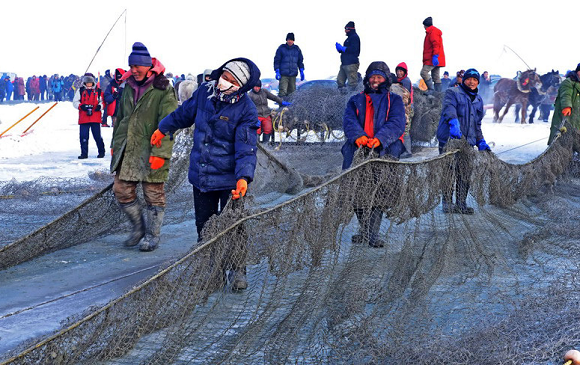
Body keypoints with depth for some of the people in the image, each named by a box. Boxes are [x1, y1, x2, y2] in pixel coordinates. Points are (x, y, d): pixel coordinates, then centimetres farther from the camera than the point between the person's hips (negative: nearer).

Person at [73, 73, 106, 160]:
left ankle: (101, 151, 18)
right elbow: (75, 102, 8)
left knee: (97, 136, 2)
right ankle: (84, 153, 7)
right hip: (83, 118, 1)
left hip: (95, 118, -1)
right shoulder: (80, 91, 9)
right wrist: (81, 106, -11)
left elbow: (102, 101, 14)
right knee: (83, 136, -1)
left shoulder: (98, 91, 8)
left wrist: (100, 106, -8)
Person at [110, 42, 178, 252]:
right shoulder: (129, 87, 12)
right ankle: (139, 227, 25)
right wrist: (115, 144, 20)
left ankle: (153, 235, 16)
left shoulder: (163, 90, -10)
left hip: (150, 153, -6)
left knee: (154, 195, 2)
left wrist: (160, 153, -20)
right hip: (126, 151, 7)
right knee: (122, 191, 6)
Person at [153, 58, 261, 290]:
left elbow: (246, 148, -18)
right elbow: (184, 113, 18)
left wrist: (243, 177, -32)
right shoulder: (204, 92, -2)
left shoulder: (246, 110, -15)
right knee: (204, 226, 13)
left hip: (230, 178, -5)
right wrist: (163, 129, 32)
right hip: (200, 175, 5)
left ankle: (238, 271, 17)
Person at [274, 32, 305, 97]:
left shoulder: (297, 49, 11)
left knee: (292, 92, 4)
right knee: (282, 92, -13)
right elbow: (277, 60, 1)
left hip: (293, 75, 4)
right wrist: (277, 71, -8)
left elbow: (300, 61, 18)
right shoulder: (281, 48, 1)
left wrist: (301, 71, 8)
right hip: (283, 75, -4)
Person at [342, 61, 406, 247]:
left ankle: (372, 234, -18)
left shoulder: (394, 101, 19)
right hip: (358, 148, 2)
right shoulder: (356, 100, 25)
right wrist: (359, 136, -16)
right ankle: (364, 229, 8)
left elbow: (396, 124, 2)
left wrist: (379, 139, -18)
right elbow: (349, 121, 7)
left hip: (385, 149, -2)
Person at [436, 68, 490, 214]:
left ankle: (461, 203, 8)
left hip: (468, 142, 6)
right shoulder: (453, 93, 3)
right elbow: (449, 108, -18)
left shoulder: (478, 100, 23)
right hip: (449, 140, -6)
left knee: (465, 174, 1)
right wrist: (453, 123, -37)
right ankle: (447, 203, -2)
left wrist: (481, 141, 21)